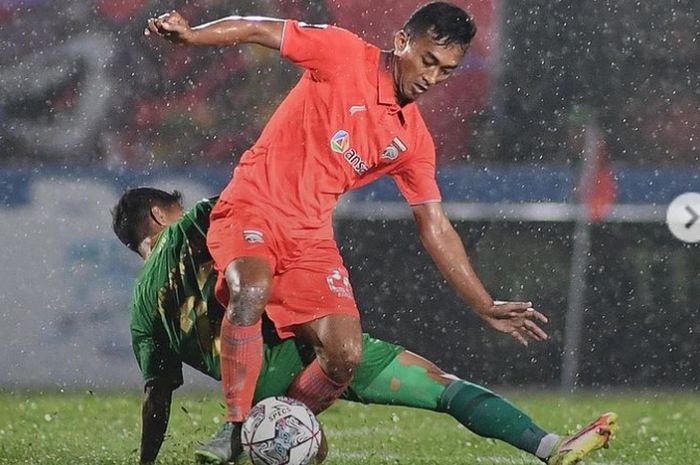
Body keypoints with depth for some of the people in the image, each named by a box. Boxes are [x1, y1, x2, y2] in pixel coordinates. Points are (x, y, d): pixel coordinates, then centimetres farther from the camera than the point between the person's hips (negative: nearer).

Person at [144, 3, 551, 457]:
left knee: (345, 356, -13)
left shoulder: (414, 140, 8)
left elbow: (434, 226, 14)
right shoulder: (344, 55, -6)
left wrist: (486, 307, 12)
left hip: (311, 237, 5)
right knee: (251, 292, -36)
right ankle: (236, 430, -28)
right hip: (252, 207, -5)